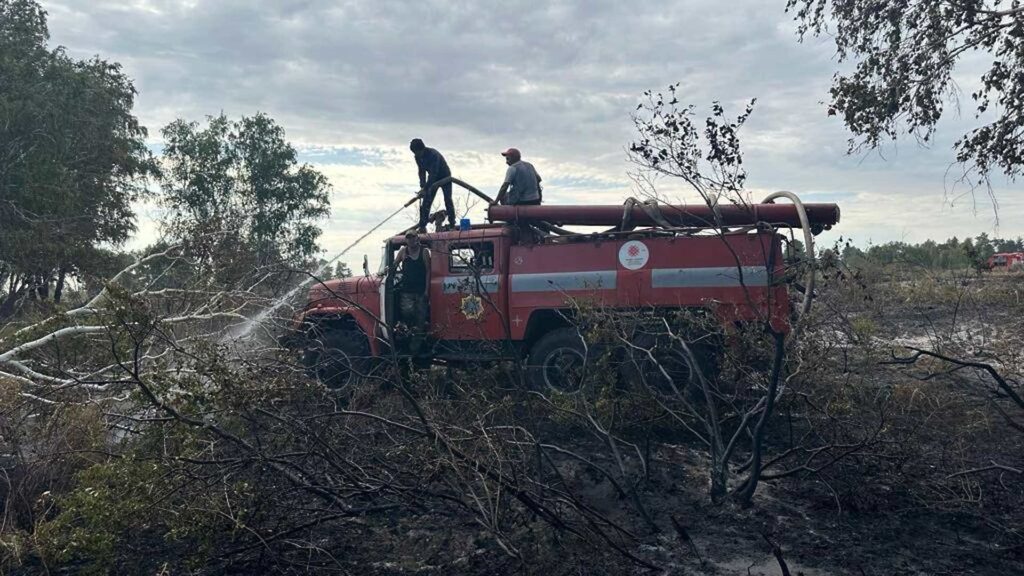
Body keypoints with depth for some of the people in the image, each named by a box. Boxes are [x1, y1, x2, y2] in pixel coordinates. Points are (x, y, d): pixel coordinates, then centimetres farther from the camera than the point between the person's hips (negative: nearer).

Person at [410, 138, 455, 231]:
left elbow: (433, 173, -38)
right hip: (433, 178, 6)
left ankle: (452, 223, 0)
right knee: (426, 201, -5)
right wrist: (422, 186, -18)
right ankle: (422, 226, -7)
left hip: (445, 177, -6)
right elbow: (422, 171, -3)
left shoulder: (433, 154, -33)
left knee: (448, 200, -10)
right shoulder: (418, 157, -11)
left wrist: (426, 188, -41)